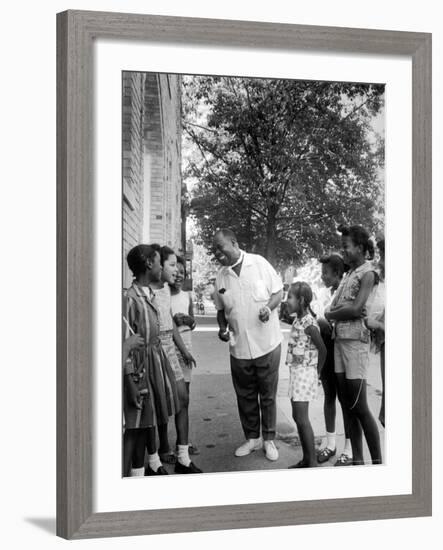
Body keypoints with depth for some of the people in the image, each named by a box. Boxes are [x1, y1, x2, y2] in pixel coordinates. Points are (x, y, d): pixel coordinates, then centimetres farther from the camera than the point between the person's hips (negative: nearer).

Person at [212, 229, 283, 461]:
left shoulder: (259, 263, -7)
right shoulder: (221, 276, 3)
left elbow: (277, 292, 0)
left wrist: (268, 307, -19)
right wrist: (222, 328, -3)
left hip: (267, 343, -3)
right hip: (239, 347, 3)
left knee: (267, 396, 7)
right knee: (245, 397, 12)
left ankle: (269, 439, 21)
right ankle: (252, 438, 28)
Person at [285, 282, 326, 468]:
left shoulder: (309, 324, -17)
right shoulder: (298, 320, 9)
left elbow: (322, 350, -10)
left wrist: (317, 372, 0)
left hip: (305, 373, -9)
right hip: (296, 371, 9)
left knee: (302, 418, -6)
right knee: (297, 417, 13)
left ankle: (312, 462, 2)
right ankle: (306, 459, 21)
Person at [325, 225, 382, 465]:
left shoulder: (367, 274, -7)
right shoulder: (348, 274, 16)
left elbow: (355, 309, -17)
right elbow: (332, 308, 12)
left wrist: (330, 314, -2)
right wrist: (340, 311, -9)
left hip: (355, 341, -7)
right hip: (339, 340, 7)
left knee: (360, 408, -5)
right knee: (349, 406, 9)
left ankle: (378, 462, 5)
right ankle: (357, 461, 16)